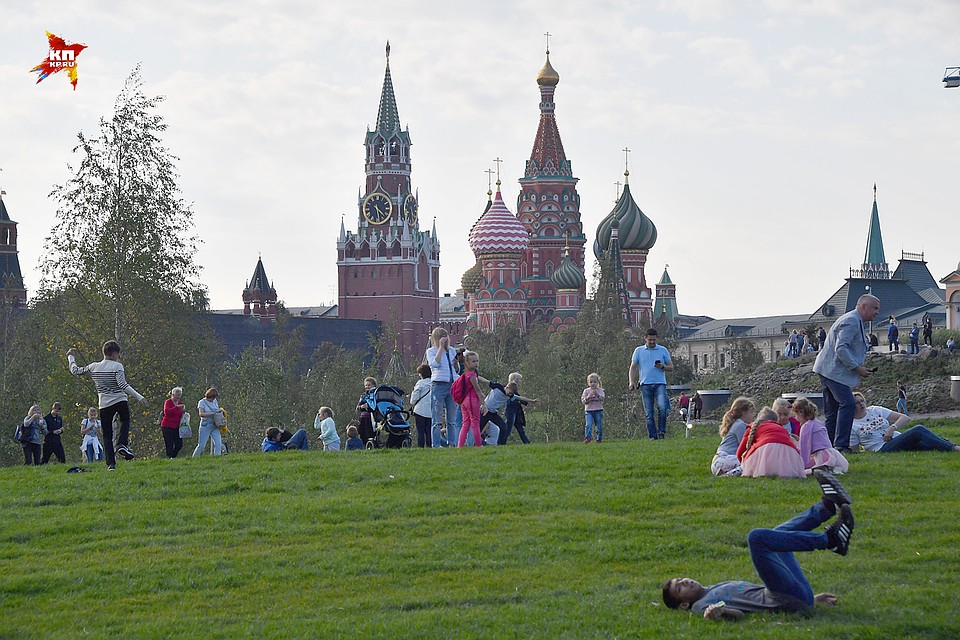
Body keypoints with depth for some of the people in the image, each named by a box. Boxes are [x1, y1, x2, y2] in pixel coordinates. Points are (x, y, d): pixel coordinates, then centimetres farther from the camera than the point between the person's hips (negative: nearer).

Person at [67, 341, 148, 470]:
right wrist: (139, 397, -20)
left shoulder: (94, 367, 3)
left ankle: (111, 463, -3)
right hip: (120, 401, -2)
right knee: (125, 421, 26)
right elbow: (123, 385, -20)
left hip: (104, 405, 2)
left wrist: (71, 357, 31)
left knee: (107, 435, 8)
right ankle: (122, 444, 1)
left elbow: (75, 371, 13)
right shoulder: (117, 366, -8)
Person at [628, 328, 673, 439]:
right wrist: (631, 381, -3)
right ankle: (653, 436, 1)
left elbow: (671, 367, 14)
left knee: (662, 407, -20)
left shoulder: (663, 350, 12)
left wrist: (662, 366, -8)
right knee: (649, 412, -2)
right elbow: (633, 367, 12)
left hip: (660, 384, -1)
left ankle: (661, 431, -6)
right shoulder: (638, 351, 13)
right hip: (645, 384, 1)